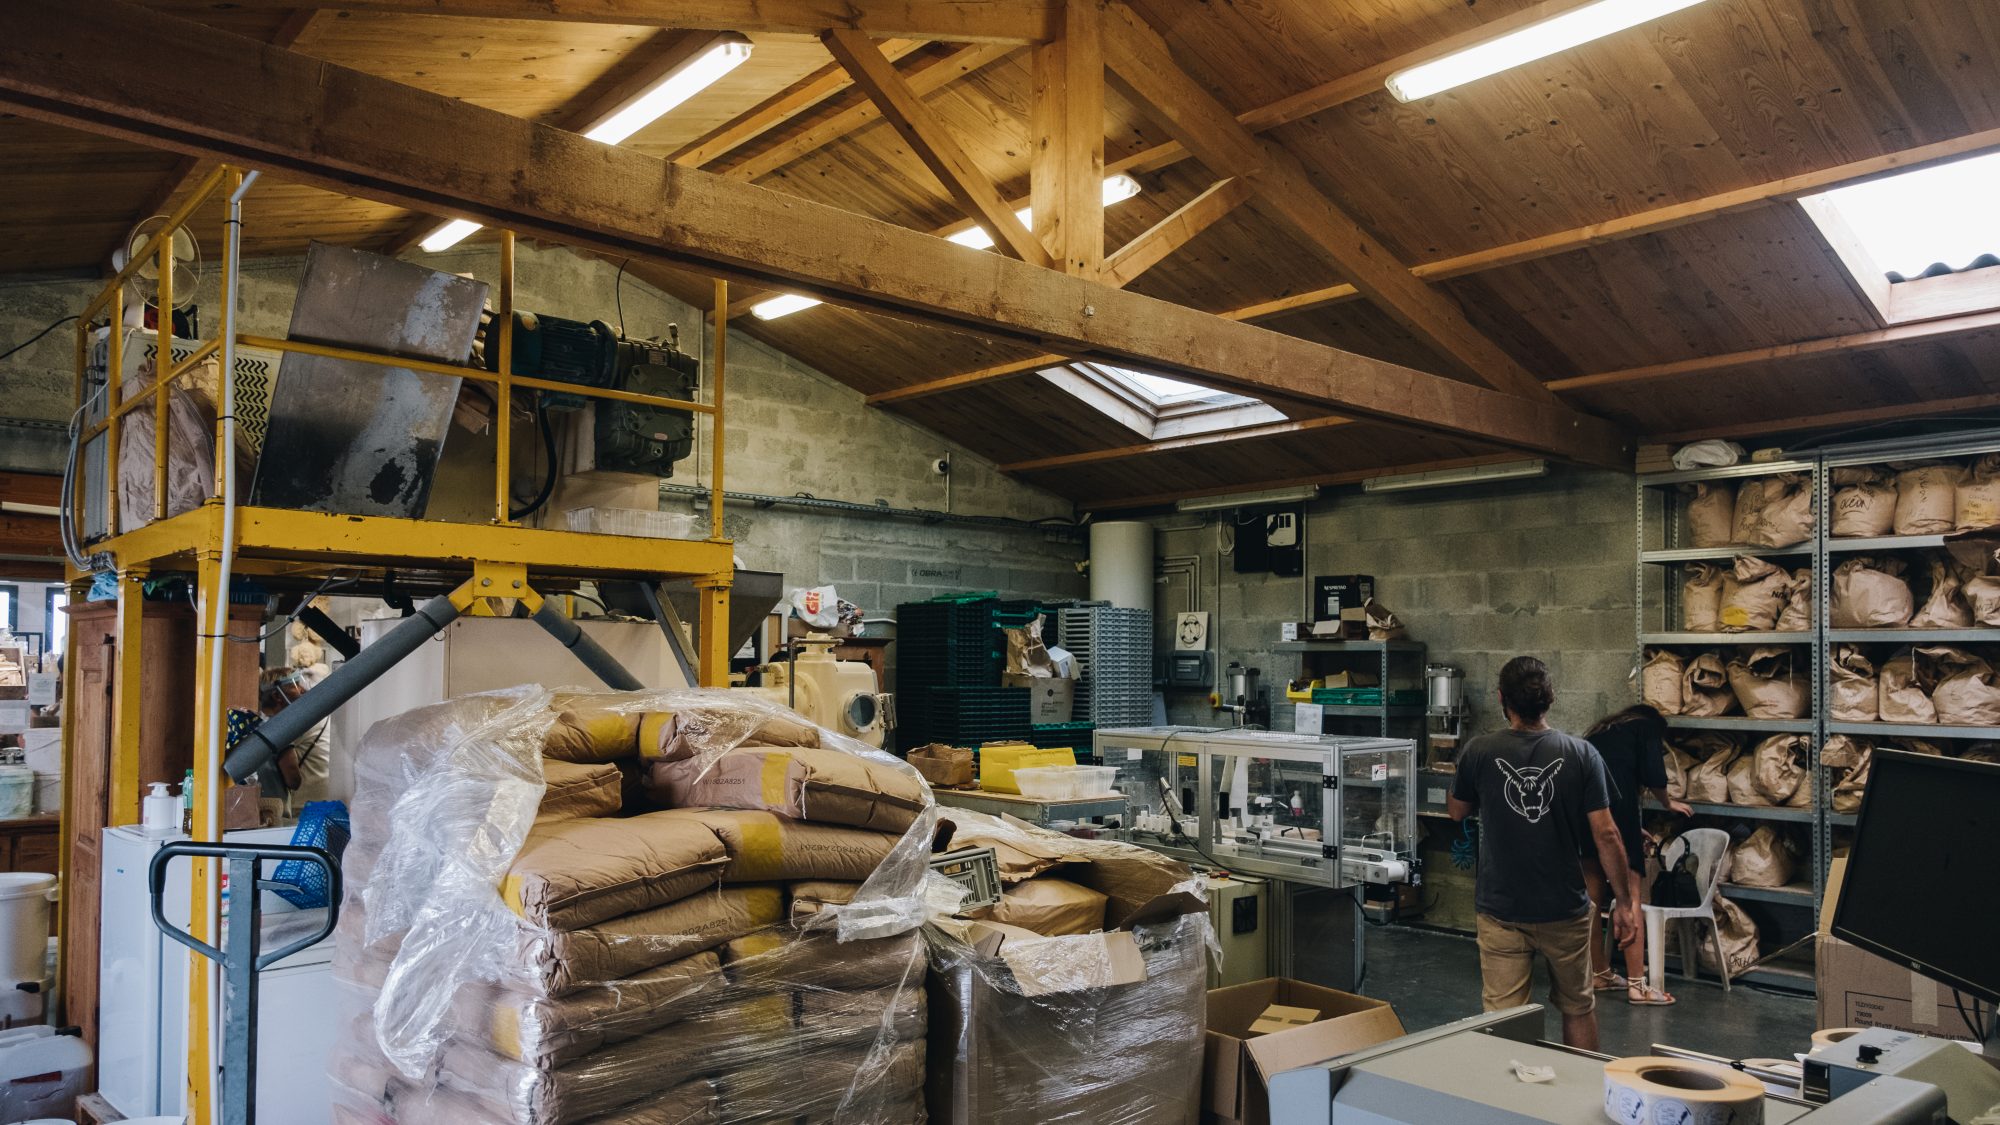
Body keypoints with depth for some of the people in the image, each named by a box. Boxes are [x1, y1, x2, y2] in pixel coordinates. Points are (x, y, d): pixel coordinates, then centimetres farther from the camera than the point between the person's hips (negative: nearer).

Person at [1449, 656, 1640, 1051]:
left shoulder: (1479, 752, -8)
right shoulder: (1581, 754, -9)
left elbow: (1457, 812, 9)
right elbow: (1605, 834, -9)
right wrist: (1625, 902, 1)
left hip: (1500, 911, -1)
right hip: (1564, 910, 1)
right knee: (1578, 1009, 20)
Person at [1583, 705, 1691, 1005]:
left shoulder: (1603, 730, 32)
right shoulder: (1648, 726, 15)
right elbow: (1653, 774, 1)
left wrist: (1633, 831, 37)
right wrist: (1668, 803, 22)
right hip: (1613, 806, -6)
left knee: (1593, 896, 14)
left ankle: (1600, 974, 24)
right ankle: (1637, 984, -1)